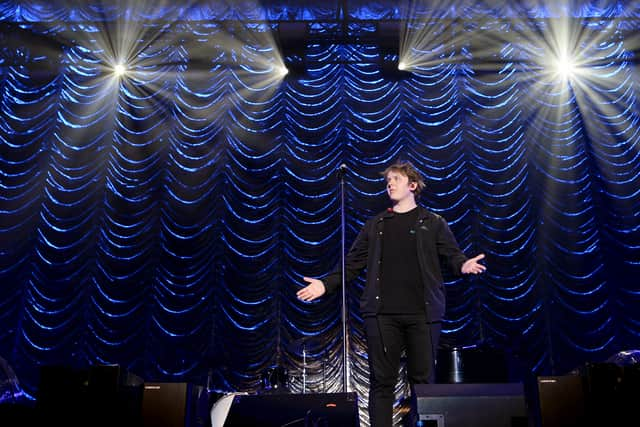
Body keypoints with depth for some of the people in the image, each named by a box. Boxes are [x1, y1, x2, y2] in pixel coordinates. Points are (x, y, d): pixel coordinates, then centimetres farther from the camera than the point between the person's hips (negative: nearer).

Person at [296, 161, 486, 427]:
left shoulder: (433, 223, 12)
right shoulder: (375, 225, 18)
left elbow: (452, 255, 4)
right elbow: (352, 264, 15)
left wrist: (463, 265, -18)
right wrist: (326, 285, 5)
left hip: (422, 312, -1)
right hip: (381, 313, 2)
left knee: (423, 378, 2)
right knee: (382, 380, 2)